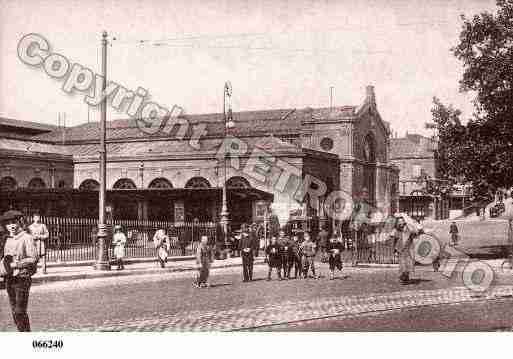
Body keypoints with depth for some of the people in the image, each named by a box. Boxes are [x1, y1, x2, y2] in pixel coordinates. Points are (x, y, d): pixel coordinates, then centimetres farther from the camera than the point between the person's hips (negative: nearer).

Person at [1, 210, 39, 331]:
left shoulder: (27, 238, -10)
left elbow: (33, 259, -15)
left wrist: (15, 264, -19)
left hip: (22, 279, -7)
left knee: (20, 311, -7)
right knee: (14, 311, 12)